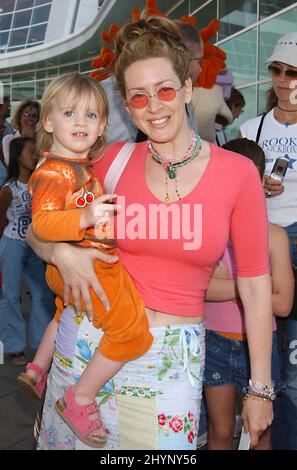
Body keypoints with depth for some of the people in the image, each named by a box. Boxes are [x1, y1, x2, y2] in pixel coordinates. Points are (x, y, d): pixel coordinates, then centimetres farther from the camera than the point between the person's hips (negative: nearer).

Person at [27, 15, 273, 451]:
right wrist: (63, 254, -16)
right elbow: (38, 232, 7)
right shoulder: (116, 160, -3)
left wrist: (260, 389, -1)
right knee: (73, 441, 19)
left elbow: (255, 287, -4)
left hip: (173, 359, -1)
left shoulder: (237, 172, -8)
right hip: (90, 340, 2)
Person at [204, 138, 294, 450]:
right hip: (215, 341, 0)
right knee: (220, 432, 16)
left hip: (258, 343, 0)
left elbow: (283, 304, -13)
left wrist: (223, 284, -16)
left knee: (260, 432, 17)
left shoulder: (274, 236, -8)